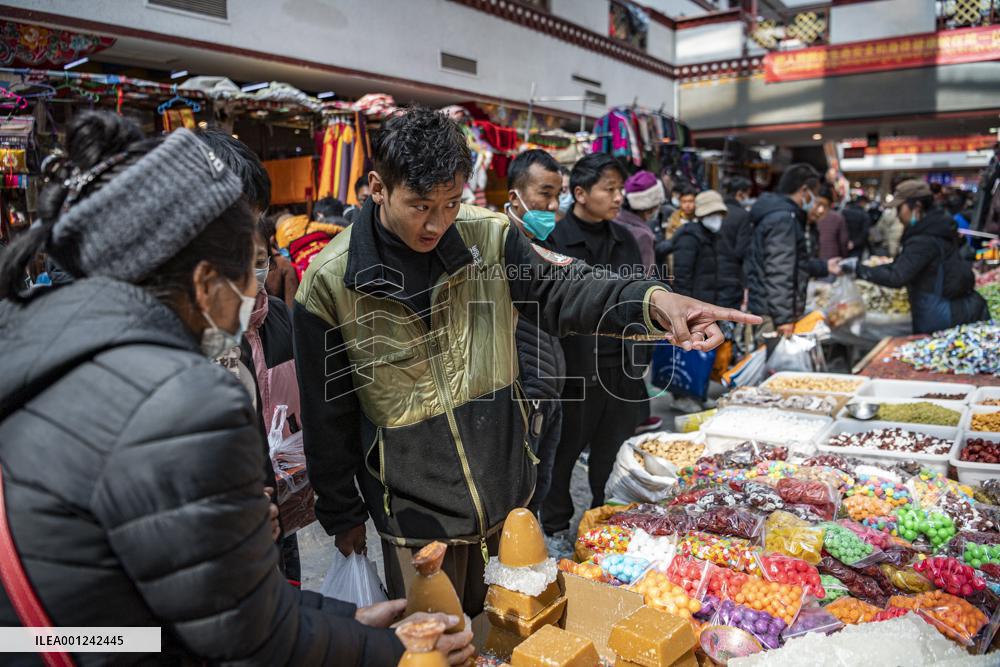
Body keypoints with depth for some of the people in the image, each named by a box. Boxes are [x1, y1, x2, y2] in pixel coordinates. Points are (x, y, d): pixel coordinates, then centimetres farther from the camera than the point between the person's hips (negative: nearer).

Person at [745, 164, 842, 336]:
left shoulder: (780, 213, 18)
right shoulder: (783, 219, -16)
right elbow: (778, 271, -23)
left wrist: (824, 267, 36)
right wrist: (784, 317, -24)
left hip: (766, 308, 11)